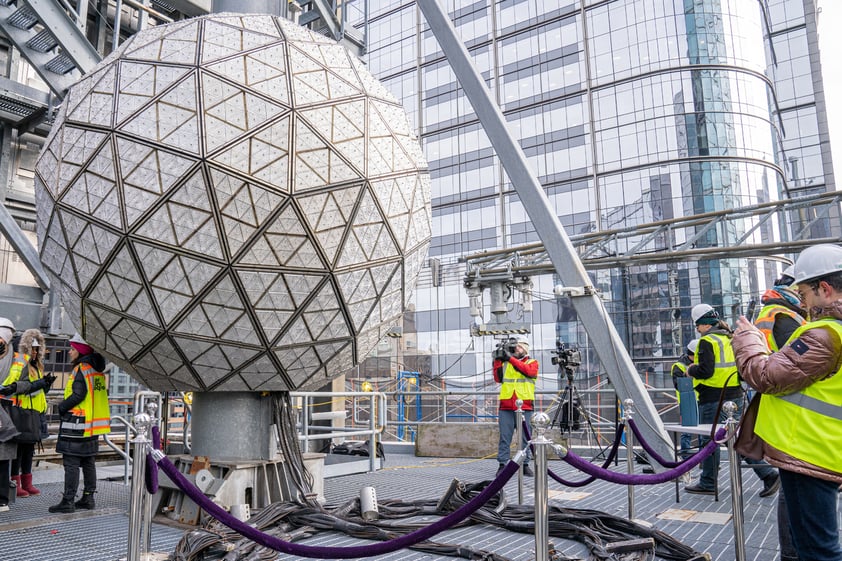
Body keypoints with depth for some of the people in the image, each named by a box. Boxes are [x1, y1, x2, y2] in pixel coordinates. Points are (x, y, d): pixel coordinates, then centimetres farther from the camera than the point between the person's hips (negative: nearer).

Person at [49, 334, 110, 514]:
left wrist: (62, 406, -8)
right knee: (88, 462, 13)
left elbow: (79, 395, -22)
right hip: (93, 424, 9)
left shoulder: (81, 369, -14)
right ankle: (88, 498, 19)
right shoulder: (98, 371, 13)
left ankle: (68, 501, -3)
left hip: (78, 422, -9)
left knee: (71, 463, -5)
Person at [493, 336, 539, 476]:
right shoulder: (506, 362, 16)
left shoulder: (532, 362, 10)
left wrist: (511, 358, -14)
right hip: (506, 406, 1)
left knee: (525, 437, 4)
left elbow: (528, 371, -12)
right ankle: (502, 464, 6)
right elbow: (498, 378, 6)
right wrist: (497, 361, -4)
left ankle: (525, 464, 13)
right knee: (504, 437, 1)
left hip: (524, 406, -1)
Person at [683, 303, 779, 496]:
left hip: (713, 399, -8)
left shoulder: (707, 341, -13)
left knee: (709, 440, 3)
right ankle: (768, 475, 8)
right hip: (735, 396, 8)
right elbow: (741, 367, 21)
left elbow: (705, 371, -20)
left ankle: (708, 484, 12)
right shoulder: (731, 338, 14)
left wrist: (691, 369, 0)